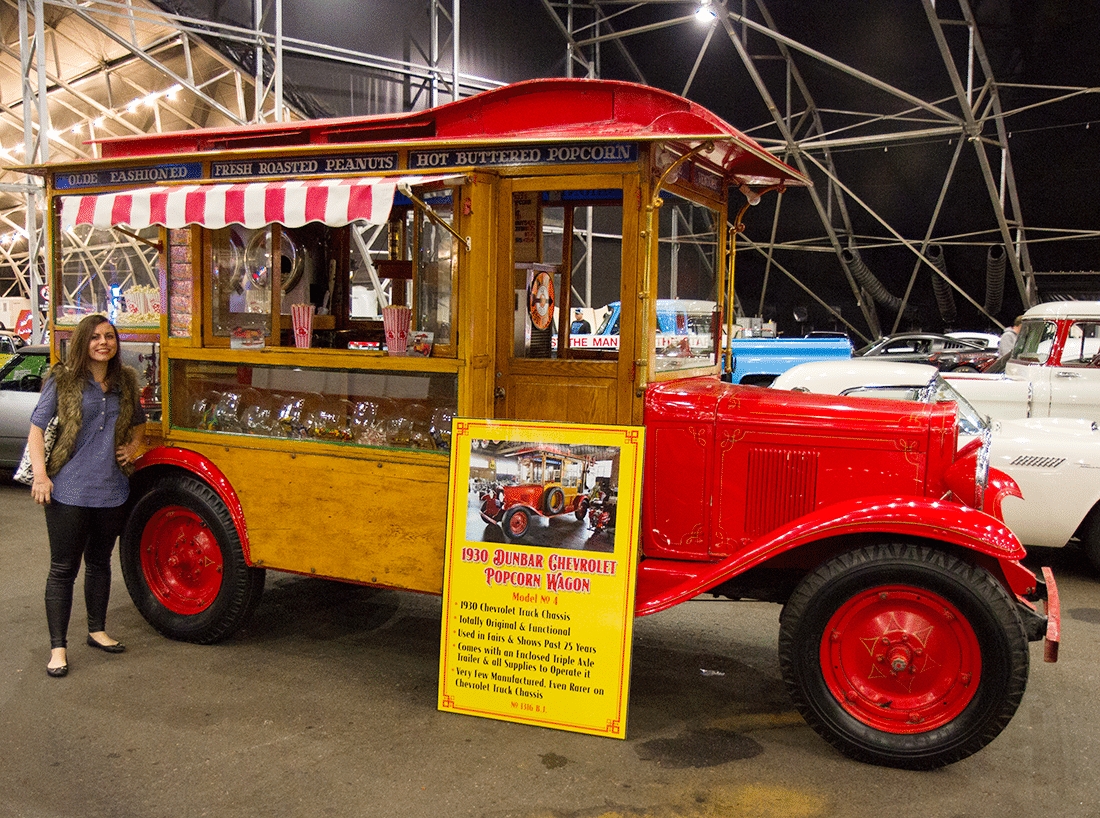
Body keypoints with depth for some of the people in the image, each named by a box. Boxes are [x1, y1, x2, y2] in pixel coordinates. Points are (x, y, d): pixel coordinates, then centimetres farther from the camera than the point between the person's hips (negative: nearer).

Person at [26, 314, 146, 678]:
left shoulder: (125, 381, 9)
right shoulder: (62, 381, -4)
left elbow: (138, 422, 25)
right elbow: (37, 428, -3)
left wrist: (134, 446, 6)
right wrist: (40, 474, -13)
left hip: (111, 490, 4)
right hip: (68, 489, -4)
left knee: (100, 561, 17)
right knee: (63, 567, 1)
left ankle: (97, 630, 33)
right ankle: (58, 647, 10)